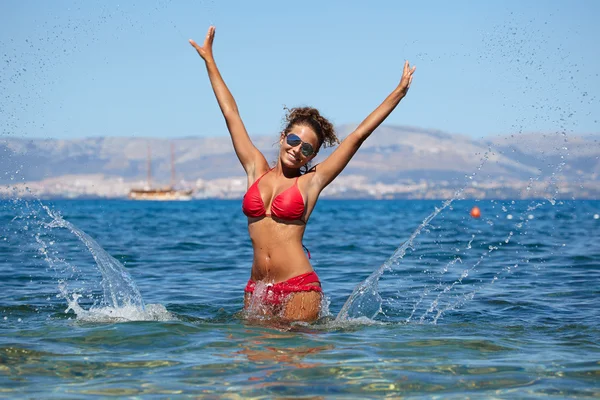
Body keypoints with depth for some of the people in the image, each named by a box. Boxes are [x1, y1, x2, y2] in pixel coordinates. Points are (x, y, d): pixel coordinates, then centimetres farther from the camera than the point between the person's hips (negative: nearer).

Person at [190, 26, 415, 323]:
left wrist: (399, 92, 6)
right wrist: (209, 60, 20)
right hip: (257, 288, 3)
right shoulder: (256, 171, 10)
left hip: (299, 288, -3)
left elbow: (358, 135, 4)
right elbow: (231, 114, 14)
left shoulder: (311, 181, 3)